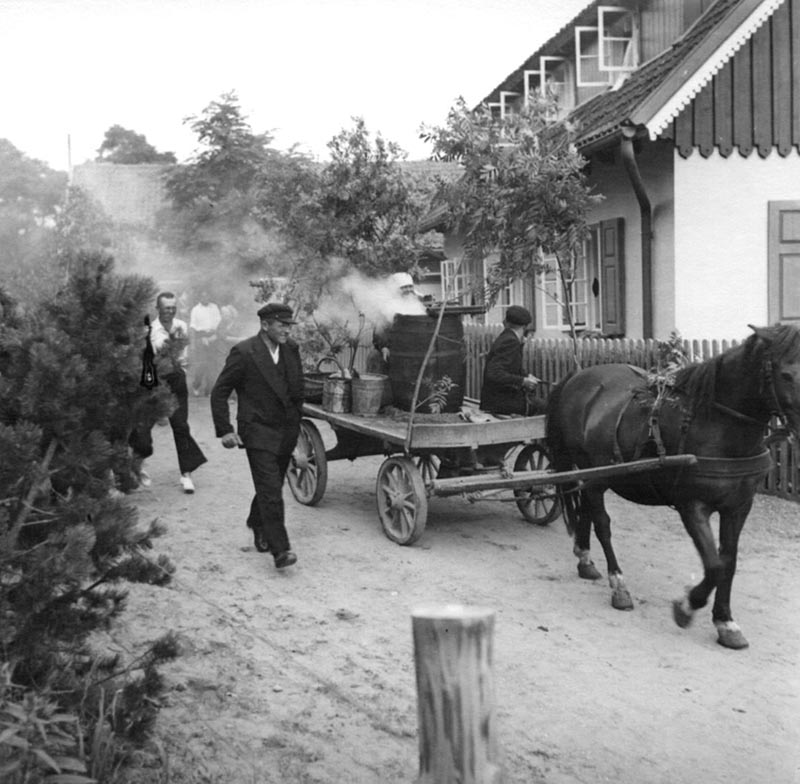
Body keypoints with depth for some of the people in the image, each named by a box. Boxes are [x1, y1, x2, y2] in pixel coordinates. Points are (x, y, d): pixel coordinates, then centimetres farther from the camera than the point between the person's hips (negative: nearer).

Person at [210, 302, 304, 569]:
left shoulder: (291, 349, 5)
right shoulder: (244, 353, -13)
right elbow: (219, 392, -9)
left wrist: (297, 418, 15)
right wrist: (224, 430, -12)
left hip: (286, 431, 6)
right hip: (258, 431, -6)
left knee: (271, 485, 17)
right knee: (270, 490, -12)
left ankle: (257, 523, 43)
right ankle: (279, 549, -12)